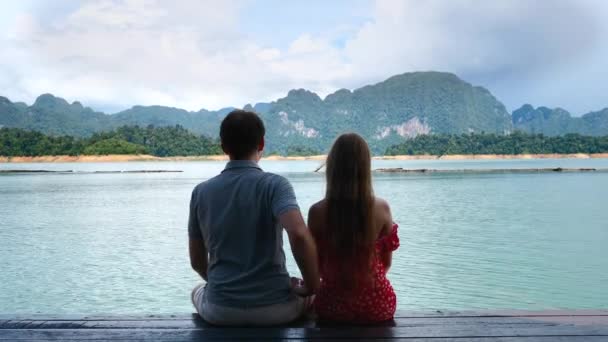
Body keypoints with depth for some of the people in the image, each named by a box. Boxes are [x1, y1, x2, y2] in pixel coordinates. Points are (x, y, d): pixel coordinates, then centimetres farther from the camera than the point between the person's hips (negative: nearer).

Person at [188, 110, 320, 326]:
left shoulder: (201, 192, -2)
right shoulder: (274, 185, -12)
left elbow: (197, 261, 6)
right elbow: (299, 234, -29)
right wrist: (311, 286, -13)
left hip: (220, 311, 2)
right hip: (275, 308, -2)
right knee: (307, 297, 32)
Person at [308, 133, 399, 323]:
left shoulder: (317, 212, -14)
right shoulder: (382, 208, -12)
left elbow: (316, 267, -5)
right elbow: (386, 263, -1)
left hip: (333, 305, 0)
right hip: (377, 305, 0)